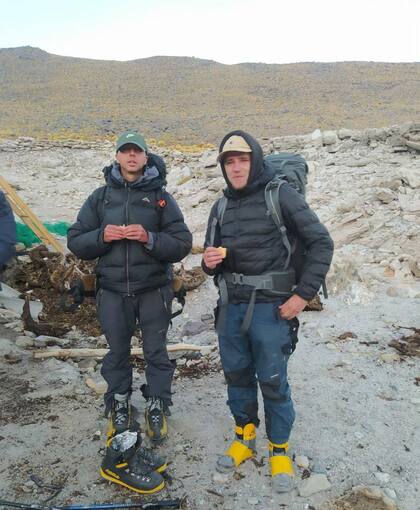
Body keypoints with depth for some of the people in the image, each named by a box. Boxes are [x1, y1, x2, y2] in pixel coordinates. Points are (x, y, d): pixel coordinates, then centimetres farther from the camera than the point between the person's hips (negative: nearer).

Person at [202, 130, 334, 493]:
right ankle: (245, 438, 35)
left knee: (273, 381, 2)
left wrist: (304, 294, -12)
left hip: (270, 307, -5)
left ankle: (280, 451, 24)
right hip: (230, 305, 5)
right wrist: (209, 262, -6)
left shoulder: (281, 196, -6)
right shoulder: (221, 208, 11)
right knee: (236, 374, 14)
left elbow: (321, 243, -8)